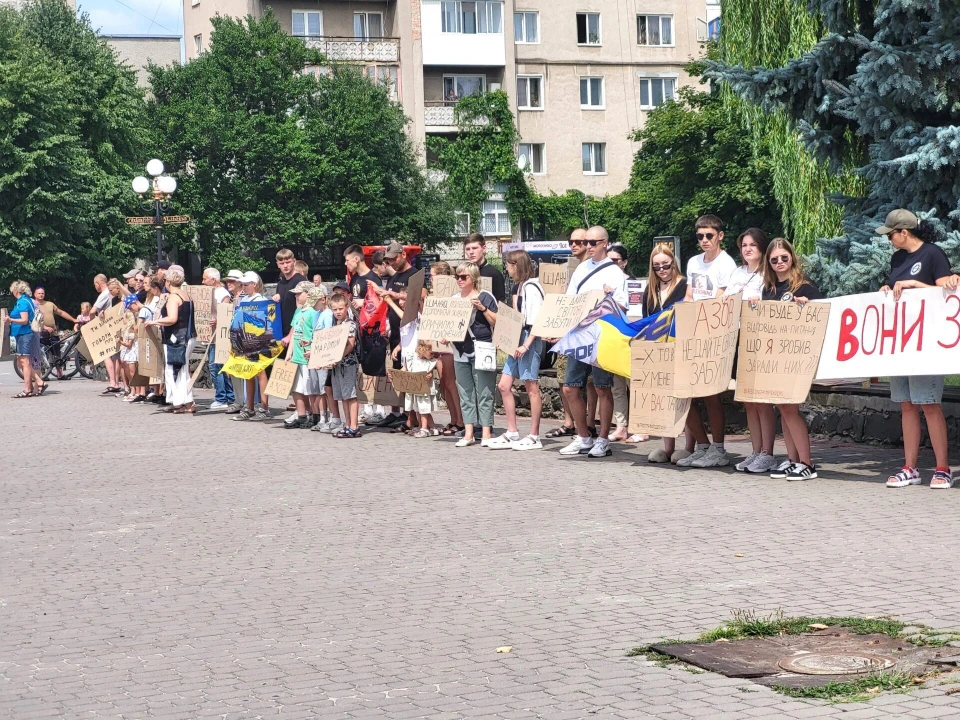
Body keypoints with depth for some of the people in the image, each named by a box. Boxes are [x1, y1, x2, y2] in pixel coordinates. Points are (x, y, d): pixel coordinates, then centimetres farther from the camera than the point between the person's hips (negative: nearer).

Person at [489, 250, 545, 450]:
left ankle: (534, 437, 1)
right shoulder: (517, 287, 15)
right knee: (504, 385, 7)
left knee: (531, 387, -4)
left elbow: (537, 320, -18)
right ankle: (512, 434, 13)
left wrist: (526, 345, -23)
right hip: (516, 341, 10)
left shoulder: (532, 287, -12)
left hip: (530, 340, -10)